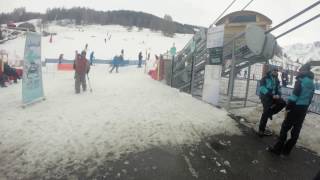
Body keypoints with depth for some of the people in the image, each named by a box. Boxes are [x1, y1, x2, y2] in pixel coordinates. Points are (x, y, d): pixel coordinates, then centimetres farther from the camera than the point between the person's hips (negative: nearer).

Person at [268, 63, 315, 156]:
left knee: (285, 128, -1)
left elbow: (295, 95, -19)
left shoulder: (301, 81, -11)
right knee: (296, 130, 9)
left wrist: (288, 108, -17)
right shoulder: (312, 84, 12)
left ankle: (277, 149, 4)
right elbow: (310, 98, 13)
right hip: (304, 109, 7)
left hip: (296, 108, -7)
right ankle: (286, 150, 18)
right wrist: (305, 108, 18)